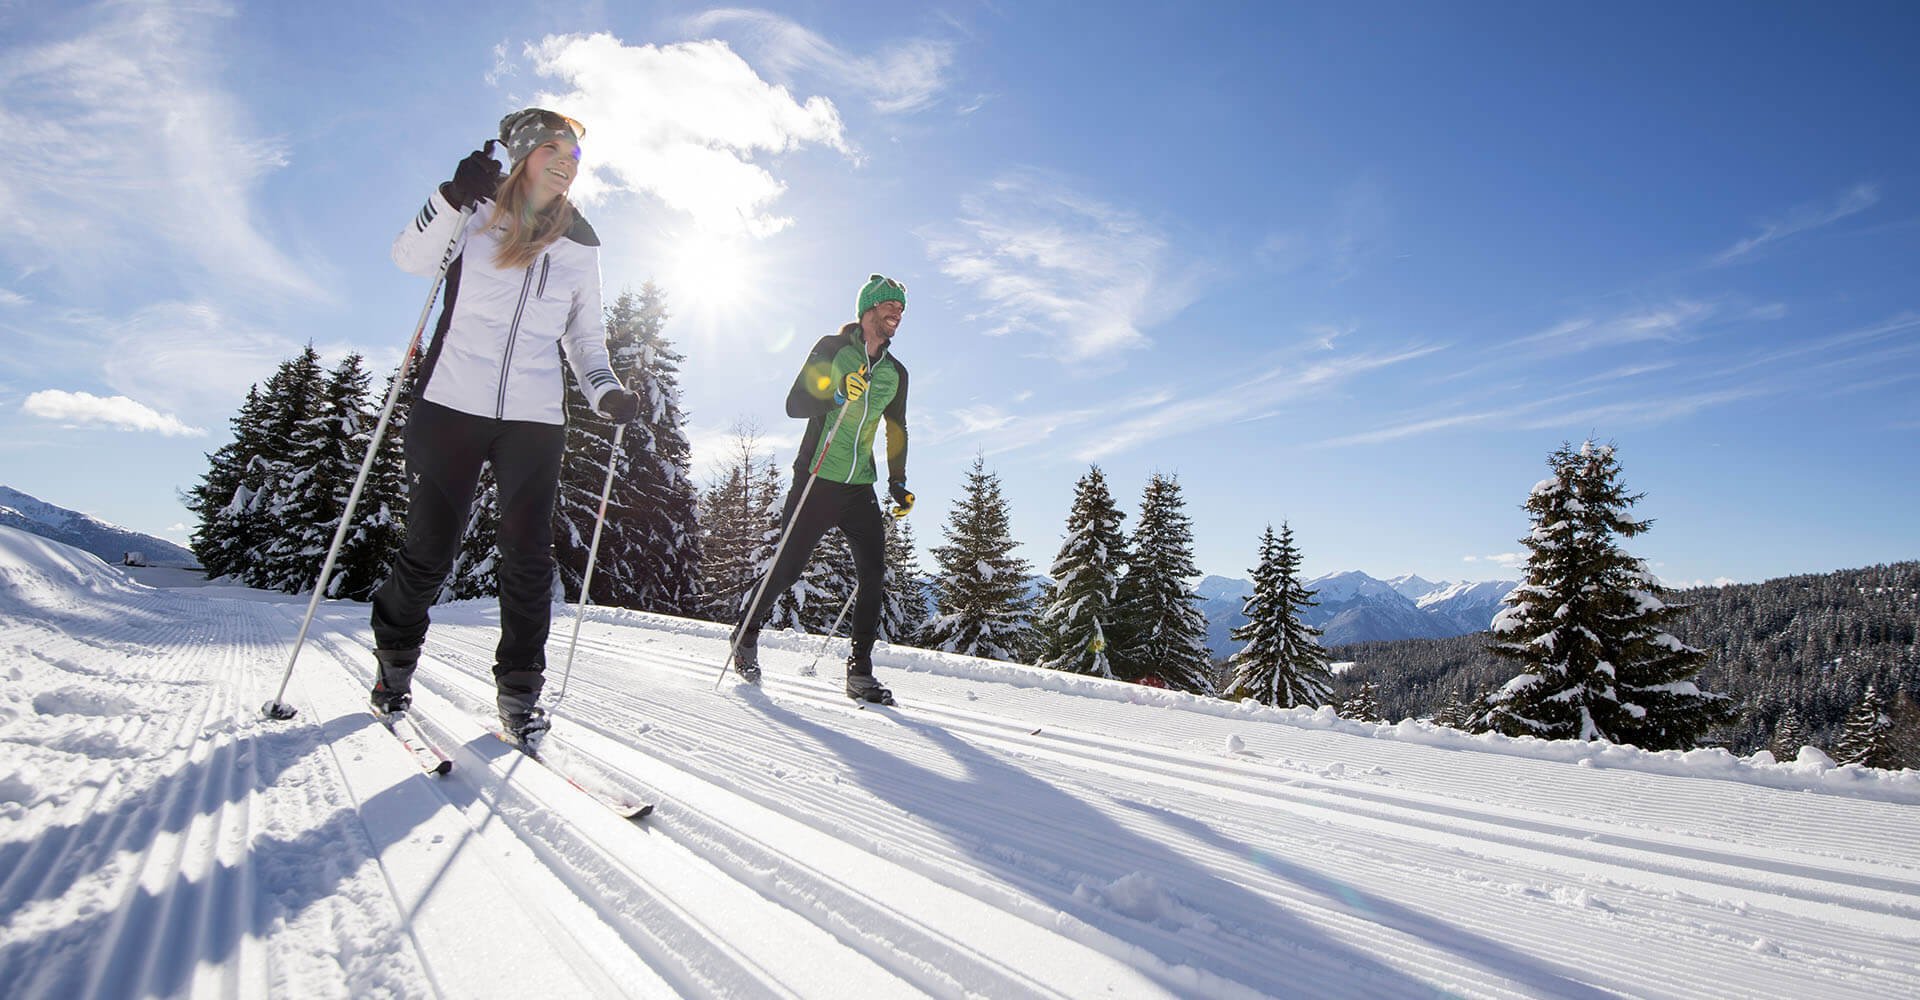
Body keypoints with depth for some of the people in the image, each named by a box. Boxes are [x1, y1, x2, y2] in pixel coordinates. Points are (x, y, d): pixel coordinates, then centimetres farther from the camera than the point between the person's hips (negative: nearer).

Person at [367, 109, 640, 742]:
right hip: (453, 404, -2)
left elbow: (584, 335, 19)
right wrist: (454, 196, -21)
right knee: (430, 548, 3)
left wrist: (606, 392, 2)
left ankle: (519, 691, 6)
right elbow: (412, 259, -6)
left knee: (529, 555, -3)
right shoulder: (479, 213, 7)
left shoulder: (580, 243, 15)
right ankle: (394, 664, 26)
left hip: (535, 417, 2)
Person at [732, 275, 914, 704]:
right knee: (788, 567, -2)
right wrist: (836, 396, -23)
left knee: (874, 572, -7)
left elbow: (896, 432, 23)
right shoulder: (832, 349, 1)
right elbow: (794, 403, -5)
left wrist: (898, 483, 14)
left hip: (860, 489, 5)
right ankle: (747, 636, 23)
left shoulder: (896, 373, 14)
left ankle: (860, 670, 1)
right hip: (816, 480, -4)